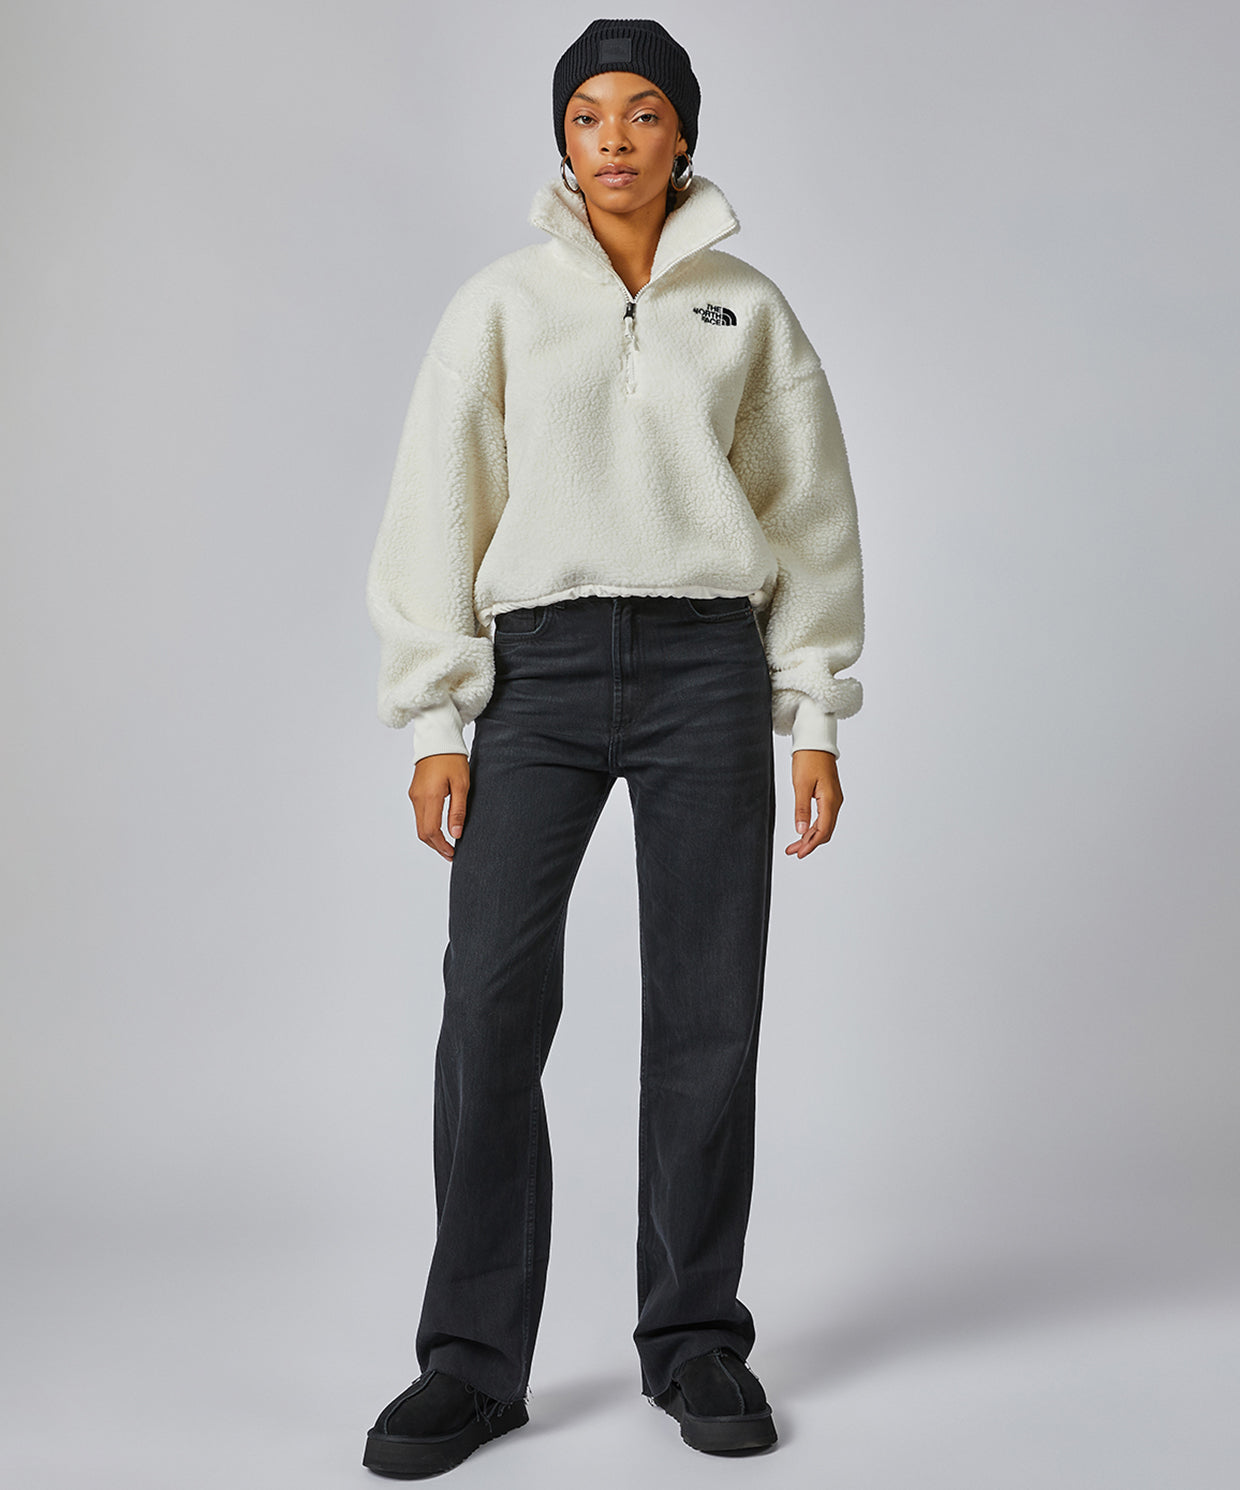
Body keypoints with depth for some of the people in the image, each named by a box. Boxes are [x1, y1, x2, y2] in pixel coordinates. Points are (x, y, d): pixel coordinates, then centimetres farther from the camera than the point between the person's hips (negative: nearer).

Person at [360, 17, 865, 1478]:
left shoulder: (748, 309, 12)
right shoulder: (500, 302, 9)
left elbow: (811, 513, 12)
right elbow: (436, 509, 5)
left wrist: (816, 717, 5)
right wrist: (437, 721, -3)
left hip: (709, 663, 1)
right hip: (540, 660, 0)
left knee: (707, 1013, 1)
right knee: (492, 1001, -8)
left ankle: (695, 1340, 15)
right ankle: (473, 1358, 3)